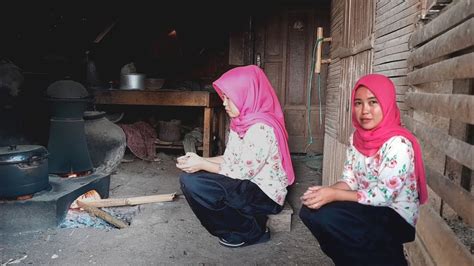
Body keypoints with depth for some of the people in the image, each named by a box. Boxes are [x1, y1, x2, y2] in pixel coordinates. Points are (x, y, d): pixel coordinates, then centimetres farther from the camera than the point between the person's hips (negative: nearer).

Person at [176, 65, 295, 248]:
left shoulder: (261, 128, -24)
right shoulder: (241, 122, 6)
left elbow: (243, 172, -22)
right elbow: (230, 159, 10)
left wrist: (203, 165, -15)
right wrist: (199, 160, -4)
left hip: (265, 194, -9)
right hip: (248, 186, 10)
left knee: (192, 183, -23)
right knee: (190, 175, 6)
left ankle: (251, 231, -5)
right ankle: (249, 220, 8)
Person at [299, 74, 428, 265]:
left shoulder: (398, 144, -22)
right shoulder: (357, 137, 1)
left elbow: (383, 196, -23)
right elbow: (349, 180, 2)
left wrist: (334, 195, -25)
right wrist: (325, 192, -18)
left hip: (396, 219, -7)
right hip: (368, 211, 7)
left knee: (325, 216, -25)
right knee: (310, 210, -10)